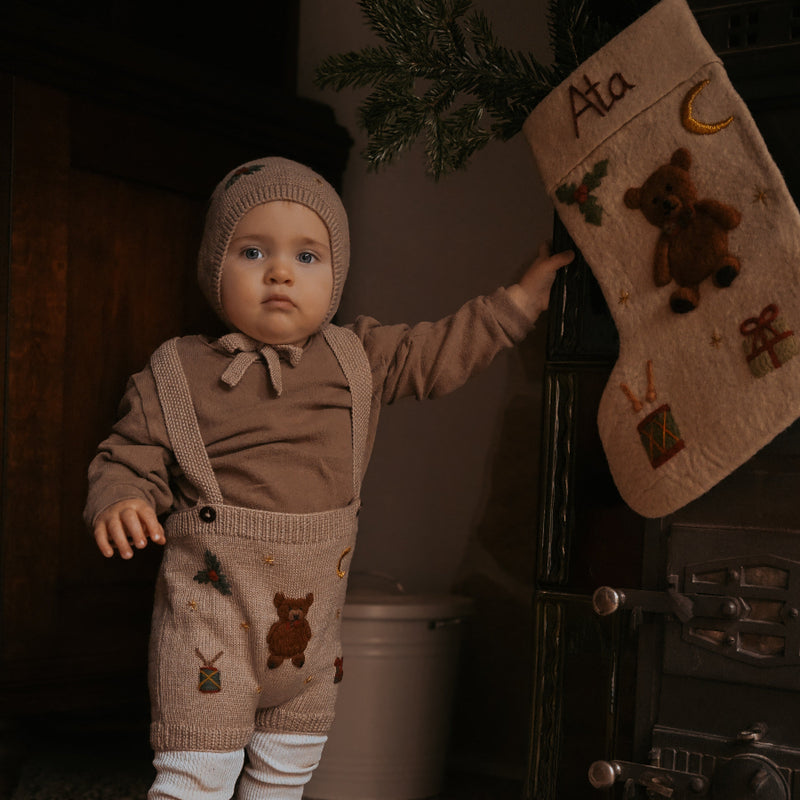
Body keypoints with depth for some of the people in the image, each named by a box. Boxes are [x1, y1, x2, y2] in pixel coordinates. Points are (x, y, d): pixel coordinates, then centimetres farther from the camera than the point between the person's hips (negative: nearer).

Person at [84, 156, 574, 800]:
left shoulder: (360, 359, 4)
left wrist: (520, 300, 6)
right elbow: (130, 458, -2)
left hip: (311, 615, 4)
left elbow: (443, 351, 10)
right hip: (212, 607, -4)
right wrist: (118, 503, -23)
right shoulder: (177, 374, -4)